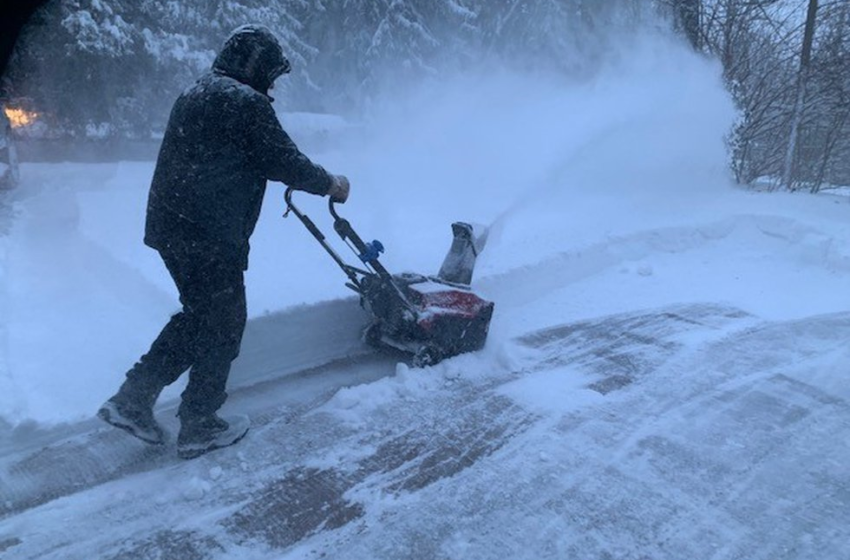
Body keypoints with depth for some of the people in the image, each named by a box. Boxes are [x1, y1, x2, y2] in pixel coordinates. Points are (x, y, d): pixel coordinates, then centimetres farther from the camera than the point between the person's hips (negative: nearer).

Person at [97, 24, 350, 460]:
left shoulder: (196, 93, 19)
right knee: (222, 325, 5)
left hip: (171, 227, 9)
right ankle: (200, 427, 17)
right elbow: (282, 159, -11)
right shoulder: (245, 101, -12)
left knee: (199, 316, 21)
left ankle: (132, 400, 22)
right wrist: (329, 183, 6)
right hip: (211, 237, -9)